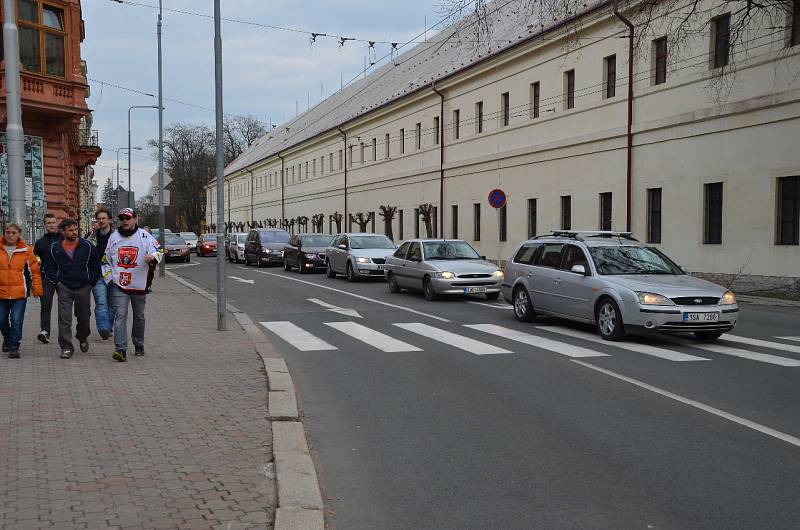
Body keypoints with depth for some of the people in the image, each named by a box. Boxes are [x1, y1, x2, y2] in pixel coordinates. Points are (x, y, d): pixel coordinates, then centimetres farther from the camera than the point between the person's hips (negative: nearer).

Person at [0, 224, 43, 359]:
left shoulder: (26, 251, 0)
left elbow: (35, 271, 4)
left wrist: (37, 289, 2)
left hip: (20, 293, -2)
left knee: (16, 321, -7)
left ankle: (14, 347, 1)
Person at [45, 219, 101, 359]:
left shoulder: (87, 246, 0)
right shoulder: (55, 248, 3)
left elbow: (96, 266, 6)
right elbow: (49, 268, 13)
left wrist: (91, 282, 0)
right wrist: (57, 281, -1)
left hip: (83, 287, 0)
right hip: (64, 288, 0)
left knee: (84, 317, 13)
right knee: (64, 319, -6)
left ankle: (83, 338, 39)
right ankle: (66, 347, -1)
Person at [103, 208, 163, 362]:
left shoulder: (145, 236, -1)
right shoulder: (114, 237, 8)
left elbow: (158, 251, -10)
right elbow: (105, 259, 16)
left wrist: (153, 256, -33)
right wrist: (109, 277, 6)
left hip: (139, 285, 0)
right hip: (118, 285, 0)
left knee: (139, 316, 14)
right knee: (120, 315, -12)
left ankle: (139, 345, 32)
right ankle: (121, 349, -18)